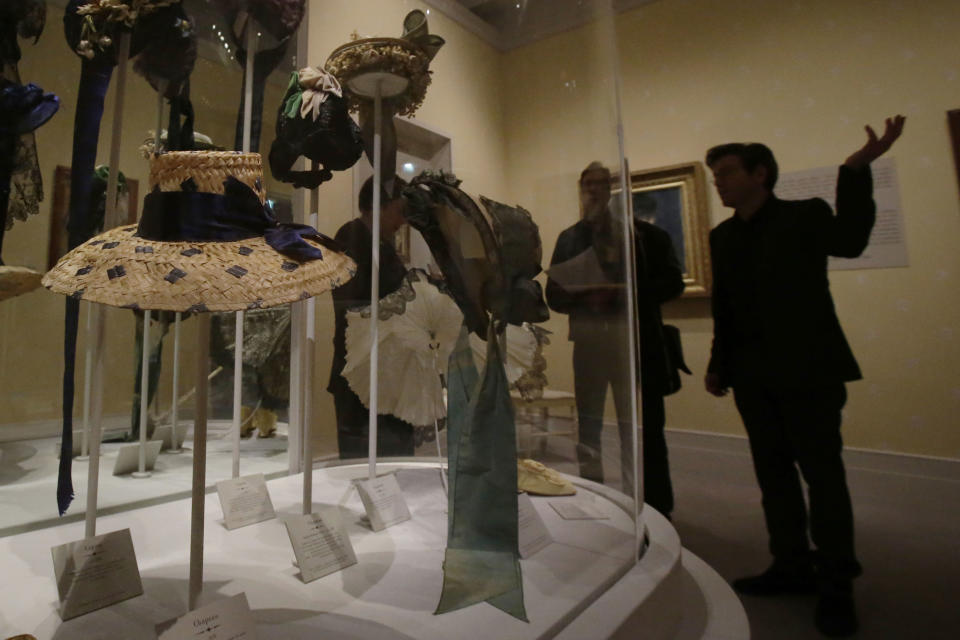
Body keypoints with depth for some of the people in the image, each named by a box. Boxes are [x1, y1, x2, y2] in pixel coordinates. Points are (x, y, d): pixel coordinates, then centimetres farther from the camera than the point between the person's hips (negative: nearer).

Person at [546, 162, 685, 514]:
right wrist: (583, 296, -13)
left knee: (640, 428, 0)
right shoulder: (568, 238, 11)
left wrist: (624, 293, -16)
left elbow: (671, 282, -1)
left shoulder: (645, 233, 4)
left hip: (635, 339, -3)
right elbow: (555, 296, 8)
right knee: (587, 426, 10)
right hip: (588, 340, 3)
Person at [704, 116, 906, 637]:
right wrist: (718, 365, 9)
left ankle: (835, 584, 17)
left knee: (821, 472, 2)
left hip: (806, 368, -5)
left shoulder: (804, 215, -1)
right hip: (753, 374, 5)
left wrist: (855, 171, -29)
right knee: (773, 472, 11)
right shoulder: (722, 237, 12)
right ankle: (793, 567, 25)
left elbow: (849, 241, -22)